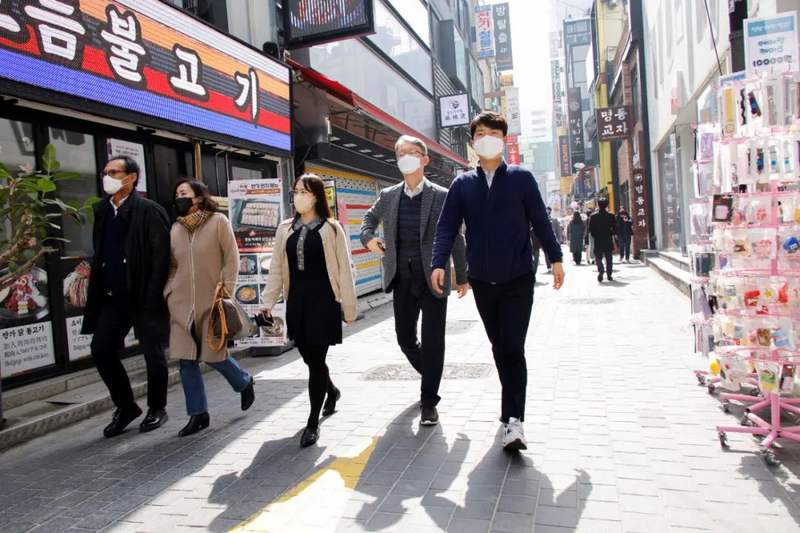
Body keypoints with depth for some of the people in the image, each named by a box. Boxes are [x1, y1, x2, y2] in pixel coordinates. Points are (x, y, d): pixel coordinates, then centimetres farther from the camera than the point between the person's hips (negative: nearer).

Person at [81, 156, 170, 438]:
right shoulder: (102, 210, 12)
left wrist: (152, 296, -19)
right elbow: (99, 252, 18)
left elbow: (161, 254, -13)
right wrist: (96, 290, 9)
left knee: (152, 352, 4)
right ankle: (125, 406, 22)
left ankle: (157, 408, 22)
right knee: (101, 350, 4)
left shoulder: (149, 210, -8)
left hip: (143, 296, -6)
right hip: (112, 296, 6)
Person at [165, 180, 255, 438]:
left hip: (211, 303, -4)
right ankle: (198, 414, 16)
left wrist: (225, 293, -11)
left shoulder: (218, 221, -3)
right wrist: (168, 294, 7)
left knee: (214, 356, 1)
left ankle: (245, 382, 32)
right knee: (186, 361, 3)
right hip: (181, 305, 4)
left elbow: (231, 259, -5)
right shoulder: (176, 228, 9)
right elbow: (172, 267, 16)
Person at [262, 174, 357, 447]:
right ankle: (331, 391, 43)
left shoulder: (331, 229, -2)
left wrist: (349, 307, -4)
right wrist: (268, 301, 0)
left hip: (323, 300, -4)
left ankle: (313, 422, 8)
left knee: (316, 359, -4)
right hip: (297, 301, 4)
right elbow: (276, 267, 9)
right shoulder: (286, 229, 10)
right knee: (308, 356, 12)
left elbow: (344, 270, -3)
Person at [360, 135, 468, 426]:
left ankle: (429, 402, 13)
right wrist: (368, 236, 4)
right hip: (402, 279, 4)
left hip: (433, 279, -3)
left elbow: (456, 239, 2)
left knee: (433, 341, -1)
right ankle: (429, 375, 41)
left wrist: (462, 277, 4)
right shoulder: (388, 196, 7)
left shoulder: (441, 196, -3)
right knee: (405, 338, 12)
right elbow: (370, 217, 26)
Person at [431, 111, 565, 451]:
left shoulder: (521, 178, 2)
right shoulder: (462, 184, 6)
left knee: (512, 349, -9)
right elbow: (447, 226, 2)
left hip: (518, 279, -3)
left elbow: (540, 220, 3)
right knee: (499, 347, 14)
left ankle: (513, 419, -5)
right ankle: (513, 407, 31)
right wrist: (439, 263, -10)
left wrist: (555, 258, 1)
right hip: (482, 281, 3)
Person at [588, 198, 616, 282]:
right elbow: (614, 229, -3)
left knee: (598, 258, 5)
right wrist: (610, 234, 13)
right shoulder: (611, 216, -3)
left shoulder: (593, 216, -5)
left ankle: (600, 270, -20)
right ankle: (609, 275, 13)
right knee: (609, 259, 11)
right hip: (608, 241, 1)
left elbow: (590, 230, -4)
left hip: (597, 241, -1)